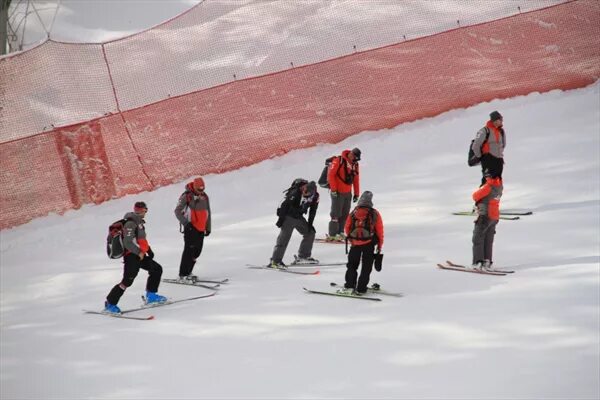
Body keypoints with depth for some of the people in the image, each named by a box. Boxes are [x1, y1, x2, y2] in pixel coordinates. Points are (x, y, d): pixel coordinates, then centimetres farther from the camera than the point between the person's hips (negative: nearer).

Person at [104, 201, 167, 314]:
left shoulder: (139, 223, 15)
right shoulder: (130, 223, -16)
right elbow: (127, 242, -24)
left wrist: (148, 250, 16)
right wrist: (139, 252, -24)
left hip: (139, 255, 10)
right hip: (131, 255, -10)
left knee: (157, 269, 12)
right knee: (127, 281, -14)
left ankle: (151, 296, 20)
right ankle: (110, 304, -8)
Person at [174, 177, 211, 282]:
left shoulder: (205, 197, 11)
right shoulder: (186, 196, -8)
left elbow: (208, 213, 18)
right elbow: (177, 211, -8)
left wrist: (208, 228, 17)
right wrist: (186, 222, -20)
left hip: (201, 229, 6)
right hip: (190, 228, -6)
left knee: (197, 251, 6)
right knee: (189, 250, -12)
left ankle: (188, 272, 18)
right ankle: (182, 275, -10)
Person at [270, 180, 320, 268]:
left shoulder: (315, 196, -8)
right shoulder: (295, 193, -28)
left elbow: (313, 211, 6)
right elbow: (285, 205, -21)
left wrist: (310, 224, 6)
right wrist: (281, 219, -19)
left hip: (299, 218, 7)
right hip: (288, 217, -7)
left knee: (310, 233, 7)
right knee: (284, 237, -15)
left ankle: (303, 257, 16)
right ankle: (275, 261, -17)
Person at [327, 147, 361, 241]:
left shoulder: (355, 164, 10)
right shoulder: (339, 161, -11)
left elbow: (356, 180, 15)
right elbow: (330, 174, -12)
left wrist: (356, 193, 13)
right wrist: (333, 189, -14)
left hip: (348, 193, 7)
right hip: (338, 193, -7)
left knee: (345, 214, 7)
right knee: (336, 214, -5)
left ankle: (340, 233, 15)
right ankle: (332, 235, -2)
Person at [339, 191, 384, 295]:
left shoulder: (354, 213, -1)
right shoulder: (375, 214, -5)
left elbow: (347, 229, 5)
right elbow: (380, 231, -2)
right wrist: (380, 245, 10)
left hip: (355, 244, 1)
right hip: (369, 245, -1)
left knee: (352, 265, 16)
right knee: (366, 267, 9)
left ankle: (349, 286, 4)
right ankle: (361, 289, 6)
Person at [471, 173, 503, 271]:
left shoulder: (488, 186, -19)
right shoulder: (499, 185, 3)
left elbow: (475, 196, -12)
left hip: (485, 215, -7)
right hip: (495, 217, 7)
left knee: (478, 239, -1)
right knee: (488, 241, 14)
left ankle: (478, 262, -8)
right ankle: (487, 262, 14)